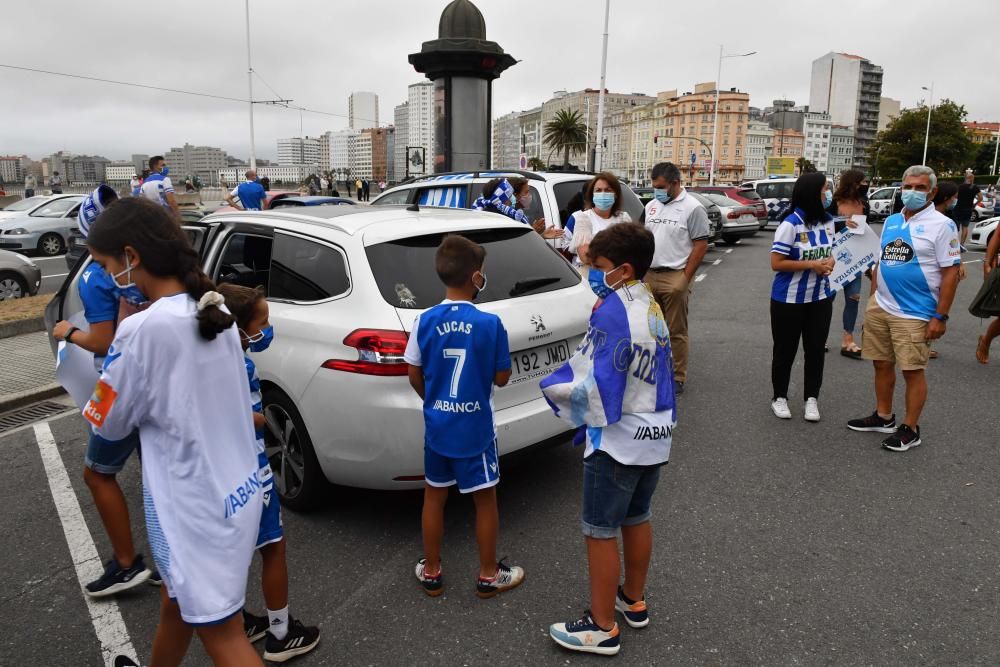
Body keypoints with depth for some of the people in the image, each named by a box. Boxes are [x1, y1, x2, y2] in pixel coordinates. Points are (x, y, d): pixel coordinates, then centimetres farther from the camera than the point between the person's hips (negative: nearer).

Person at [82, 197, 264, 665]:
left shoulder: (143, 329, -23)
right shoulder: (213, 311, 1)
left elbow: (108, 423, -7)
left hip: (196, 507, -8)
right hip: (235, 489, 8)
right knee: (177, 605, 29)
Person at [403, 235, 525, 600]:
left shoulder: (424, 321, -8)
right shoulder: (490, 323, -16)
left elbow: (415, 377, 0)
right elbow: (501, 377, -8)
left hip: (436, 425, 3)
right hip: (476, 427, -3)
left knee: (434, 497, 17)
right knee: (484, 500, 12)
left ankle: (431, 573, 30)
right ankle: (489, 575, 26)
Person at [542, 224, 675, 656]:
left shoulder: (613, 311, -22)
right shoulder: (652, 307, 5)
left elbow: (595, 386, -25)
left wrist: (551, 386, -10)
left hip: (617, 441, -9)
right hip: (654, 434, 9)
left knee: (600, 532, 4)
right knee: (636, 519, 22)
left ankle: (602, 627, 16)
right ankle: (634, 601, 39)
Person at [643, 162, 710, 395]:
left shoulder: (692, 208, -6)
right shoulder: (651, 206, 14)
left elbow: (701, 245, -8)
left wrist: (685, 278, -12)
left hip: (674, 277, -6)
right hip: (649, 275, 6)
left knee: (676, 331, 0)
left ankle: (677, 378, 9)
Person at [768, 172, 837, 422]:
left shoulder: (827, 222, 3)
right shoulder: (791, 224, -17)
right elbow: (776, 263, -17)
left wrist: (830, 262, -6)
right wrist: (812, 265, -22)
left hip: (820, 298, 6)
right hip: (789, 300, -5)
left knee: (816, 350, 9)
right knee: (785, 350, 8)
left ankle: (811, 399, 21)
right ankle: (779, 398, 23)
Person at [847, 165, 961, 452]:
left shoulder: (941, 225, -9)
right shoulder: (891, 221, 11)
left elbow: (951, 273, -11)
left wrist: (940, 317, -15)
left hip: (914, 314, -6)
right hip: (879, 309, 6)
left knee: (912, 371, 1)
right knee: (882, 364, 14)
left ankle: (910, 429, 14)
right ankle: (883, 417, 29)